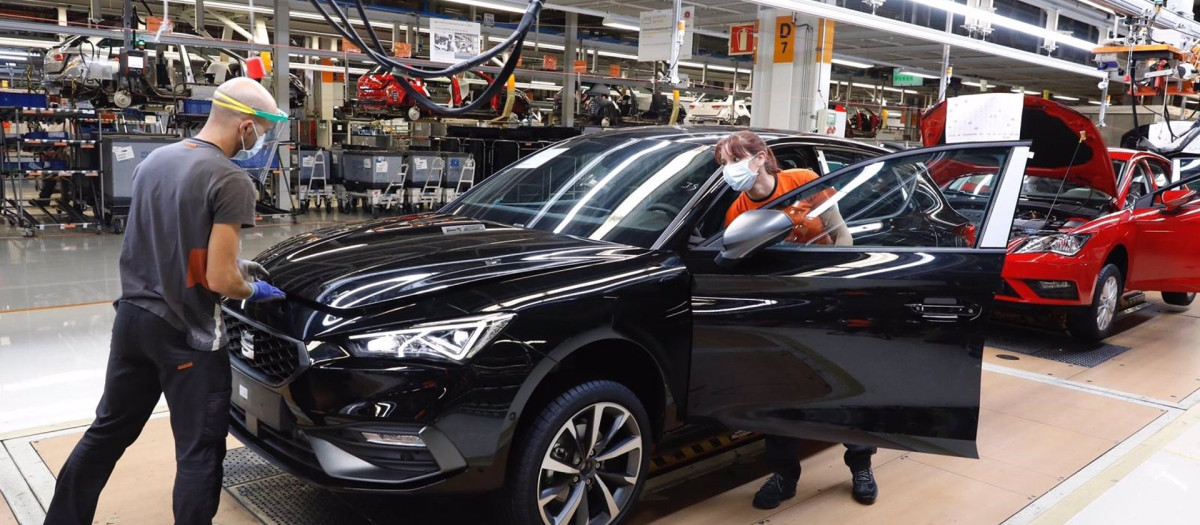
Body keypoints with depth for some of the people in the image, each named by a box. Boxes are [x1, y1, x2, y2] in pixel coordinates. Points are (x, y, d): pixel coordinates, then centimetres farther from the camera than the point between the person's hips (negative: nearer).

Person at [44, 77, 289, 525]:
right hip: (187, 335, -8)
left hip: (132, 318, 8)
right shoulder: (230, 181, -18)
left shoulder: (154, 159, 8)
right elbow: (219, 280, -21)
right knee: (199, 451, 5)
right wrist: (253, 289, 0)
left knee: (108, 430, 22)